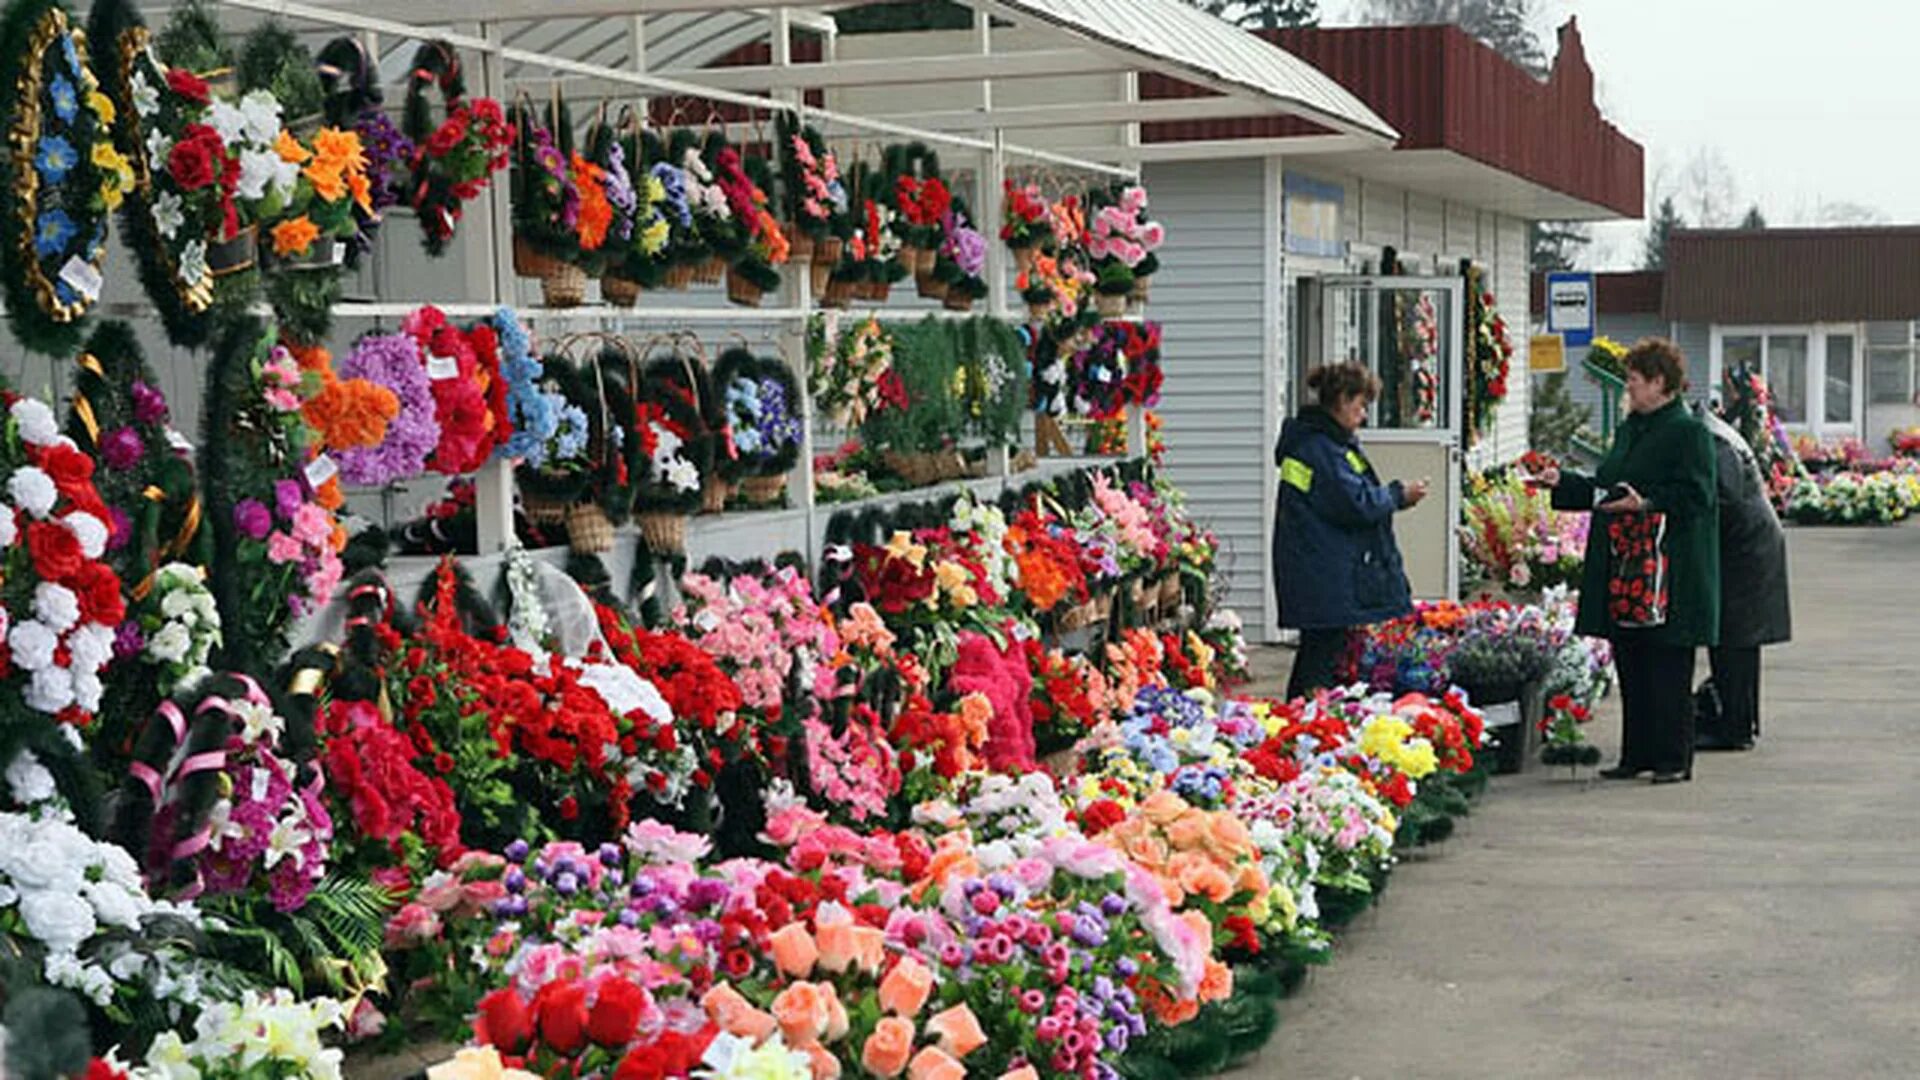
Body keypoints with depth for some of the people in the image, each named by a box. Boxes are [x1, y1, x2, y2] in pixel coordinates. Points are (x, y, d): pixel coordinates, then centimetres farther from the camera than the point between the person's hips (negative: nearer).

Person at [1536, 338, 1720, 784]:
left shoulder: (1689, 432, -9)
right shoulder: (1629, 429, 17)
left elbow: (1694, 497, -16)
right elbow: (1605, 489, 23)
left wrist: (1647, 506, -26)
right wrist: (1562, 482, 16)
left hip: (1668, 573, -8)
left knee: (1667, 669, -3)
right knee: (1630, 665, 10)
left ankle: (1673, 758, 4)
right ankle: (1636, 755, 17)